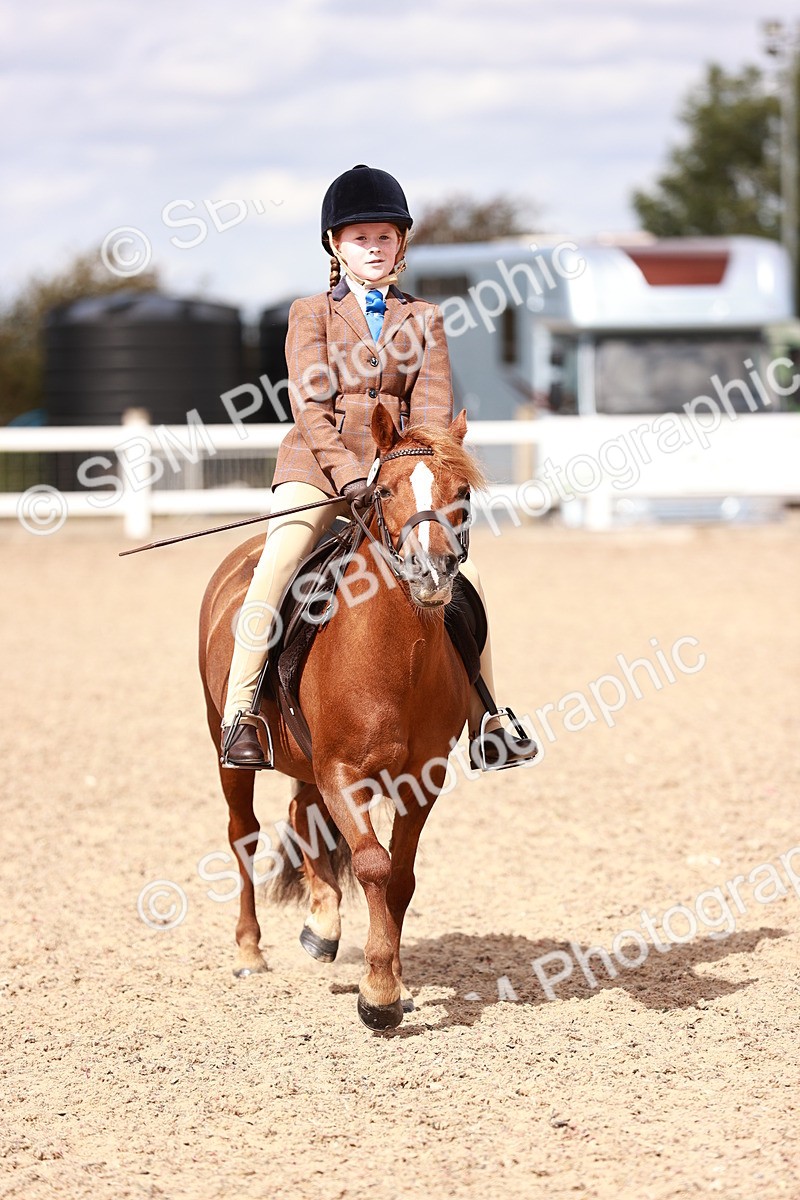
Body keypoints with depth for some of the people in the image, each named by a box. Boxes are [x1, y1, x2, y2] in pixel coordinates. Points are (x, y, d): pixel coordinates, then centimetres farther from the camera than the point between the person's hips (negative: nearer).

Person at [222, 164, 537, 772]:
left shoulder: (423, 318, 13)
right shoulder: (312, 313, 6)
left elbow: (432, 409, 3)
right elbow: (310, 406, -5)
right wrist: (349, 477, -18)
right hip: (317, 467, -3)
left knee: (463, 572, -9)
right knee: (277, 563, -27)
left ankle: (485, 726, 3)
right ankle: (239, 712, -21)